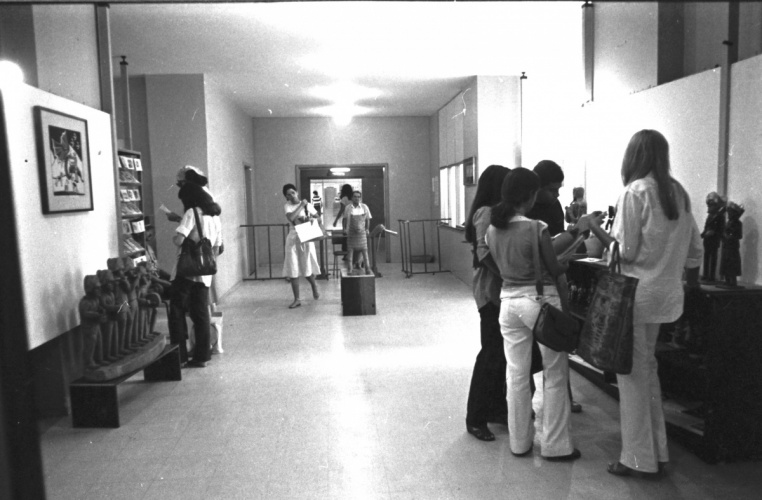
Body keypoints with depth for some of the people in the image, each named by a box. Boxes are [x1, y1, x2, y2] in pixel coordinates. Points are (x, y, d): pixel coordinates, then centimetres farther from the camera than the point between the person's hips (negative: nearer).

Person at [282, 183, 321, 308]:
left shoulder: (307, 205, 4)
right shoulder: (287, 206, -1)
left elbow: (319, 219, 8)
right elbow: (291, 218, -21)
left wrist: (312, 219, -12)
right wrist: (301, 205, -16)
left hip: (306, 238, 0)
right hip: (293, 239, 0)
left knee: (307, 269, 4)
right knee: (293, 270, -2)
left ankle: (314, 286, 36)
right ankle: (297, 299, 6)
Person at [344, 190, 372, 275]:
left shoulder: (364, 207, 0)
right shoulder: (348, 208, -2)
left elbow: (368, 219, 9)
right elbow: (345, 220, 9)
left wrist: (367, 229, 9)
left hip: (361, 231, 0)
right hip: (351, 232, 0)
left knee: (364, 250, -1)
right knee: (350, 250, 1)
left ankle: (368, 269, 2)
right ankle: (350, 269, 9)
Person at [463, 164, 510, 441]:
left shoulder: (495, 212, 15)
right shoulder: (486, 213, -13)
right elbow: (485, 253, -22)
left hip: (498, 289, 9)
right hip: (491, 288, -9)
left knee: (499, 351, 14)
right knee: (492, 353, -3)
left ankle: (496, 408, 26)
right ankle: (475, 418, 7)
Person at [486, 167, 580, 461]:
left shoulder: (492, 230, 0)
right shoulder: (536, 228, -17)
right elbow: (555, 269, -8)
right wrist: (568, 261, 11)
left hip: (509, 302, 5)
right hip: (541, 301, -5)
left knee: (516, 374, 13)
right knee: (555, 375, 10)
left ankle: (519, 442, 24)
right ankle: (555, 446, 18)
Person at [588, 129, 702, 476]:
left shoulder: (634, 192, -12)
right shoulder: (678, 192, 10)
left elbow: (624, 250, -14)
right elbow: (695, 248, 13)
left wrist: (594, 227, -2)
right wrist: (691, 282, 24)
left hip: (637, 293, -8)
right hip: (666, 293, 8)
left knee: (633, 373, 2)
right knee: (647, 368, 18)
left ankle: (639, 458, 12)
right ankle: (656, 451, 28)